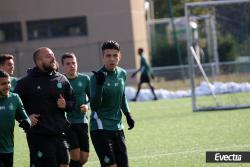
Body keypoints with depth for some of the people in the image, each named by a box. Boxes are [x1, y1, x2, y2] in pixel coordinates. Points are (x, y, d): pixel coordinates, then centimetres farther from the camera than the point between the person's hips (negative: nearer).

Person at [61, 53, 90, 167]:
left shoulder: (84, 79, 4)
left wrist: (87, 106, -7)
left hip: (82, 122, 3)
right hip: (67, 123, -3)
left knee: (84, 157, 2)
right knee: (75, 156, -13)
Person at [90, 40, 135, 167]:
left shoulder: (122, 74, 6)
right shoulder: (96, 77, -14)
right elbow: (94, 106, -21)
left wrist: (127, 114, 13)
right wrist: (99, 84, -32)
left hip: (117, 127, 7)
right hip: (100, 128, -7)